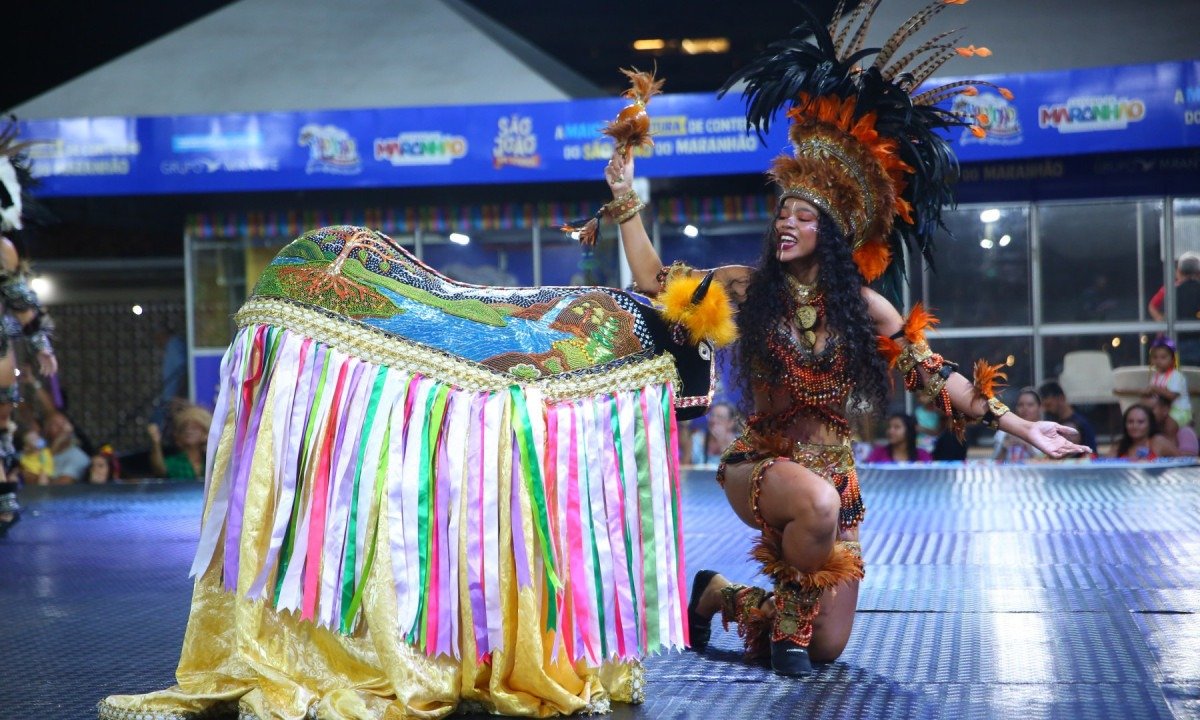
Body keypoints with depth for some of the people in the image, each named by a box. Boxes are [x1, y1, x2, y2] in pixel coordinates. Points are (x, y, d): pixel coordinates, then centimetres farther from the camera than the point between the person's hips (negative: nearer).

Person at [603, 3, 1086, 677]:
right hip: (761, 463, -2)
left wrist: (1018, 425, -10)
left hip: (836, 474, 2)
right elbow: (657, 283, -2)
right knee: (817, 501, -40)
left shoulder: (864, 306, -1)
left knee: (826, 648, 1)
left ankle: (726, 595, 31)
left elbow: (932, 373, -3)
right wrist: (627, 198, -6)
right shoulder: (748, 287, -2)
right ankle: (785, 615, -12)